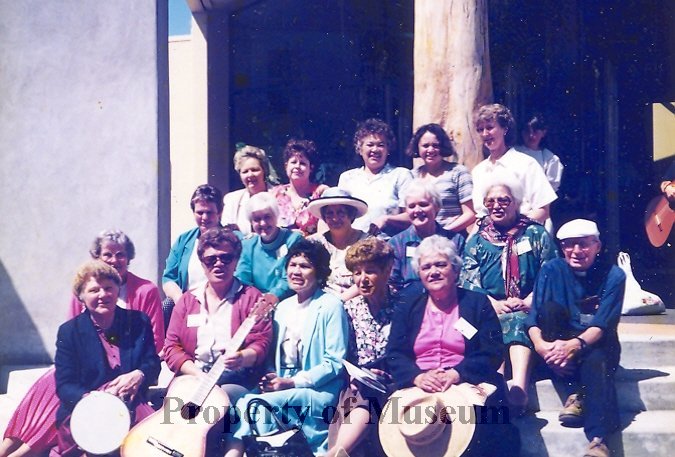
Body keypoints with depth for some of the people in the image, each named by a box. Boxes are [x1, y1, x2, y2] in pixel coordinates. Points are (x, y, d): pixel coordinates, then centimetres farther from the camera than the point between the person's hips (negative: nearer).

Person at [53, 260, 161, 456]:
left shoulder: (139, 321, 12)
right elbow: (65, 385, -1)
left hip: (132, 405, 2)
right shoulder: (68, 331, 6)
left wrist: (139, 375, -16)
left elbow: (153, 363, 10)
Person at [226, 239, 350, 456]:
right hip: (284, 389, 6)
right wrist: (271, 378, -6)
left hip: (319, 392, -5)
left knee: (253, 404, -29)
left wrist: (291, 382, -16)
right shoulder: (283, 307, 15)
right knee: (245, 402, -26)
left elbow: (335, 362, -11)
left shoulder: (331, 305, -6)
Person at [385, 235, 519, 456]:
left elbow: (493, 353, 1)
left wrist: (455, 374, -16)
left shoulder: (478, 303, 12)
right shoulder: (408, 309, 20)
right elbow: (394, 354, 8)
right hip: (418, 387, 2)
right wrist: (417, 376, -15)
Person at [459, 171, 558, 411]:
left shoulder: (536, 234, 15)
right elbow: (468, 281, 6)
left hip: (529, 309, -1)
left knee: (518, 321, -36)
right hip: (491, 310, 1)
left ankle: (519, 387, -55)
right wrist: (494, 304, -12)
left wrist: (529, 302, -12)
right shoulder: (477, 241, 19)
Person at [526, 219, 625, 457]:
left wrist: (576, 344, -36)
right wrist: (540, 344, -31)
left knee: (595, 361, -36)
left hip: (596, 346, -2)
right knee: (551, 307, -26)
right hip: (558, 346, 2)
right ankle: (576, 394, -25)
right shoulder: (552, 269, -1)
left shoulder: (613, 275, -5)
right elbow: (535, 315, -9)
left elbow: (603, 324, -17)